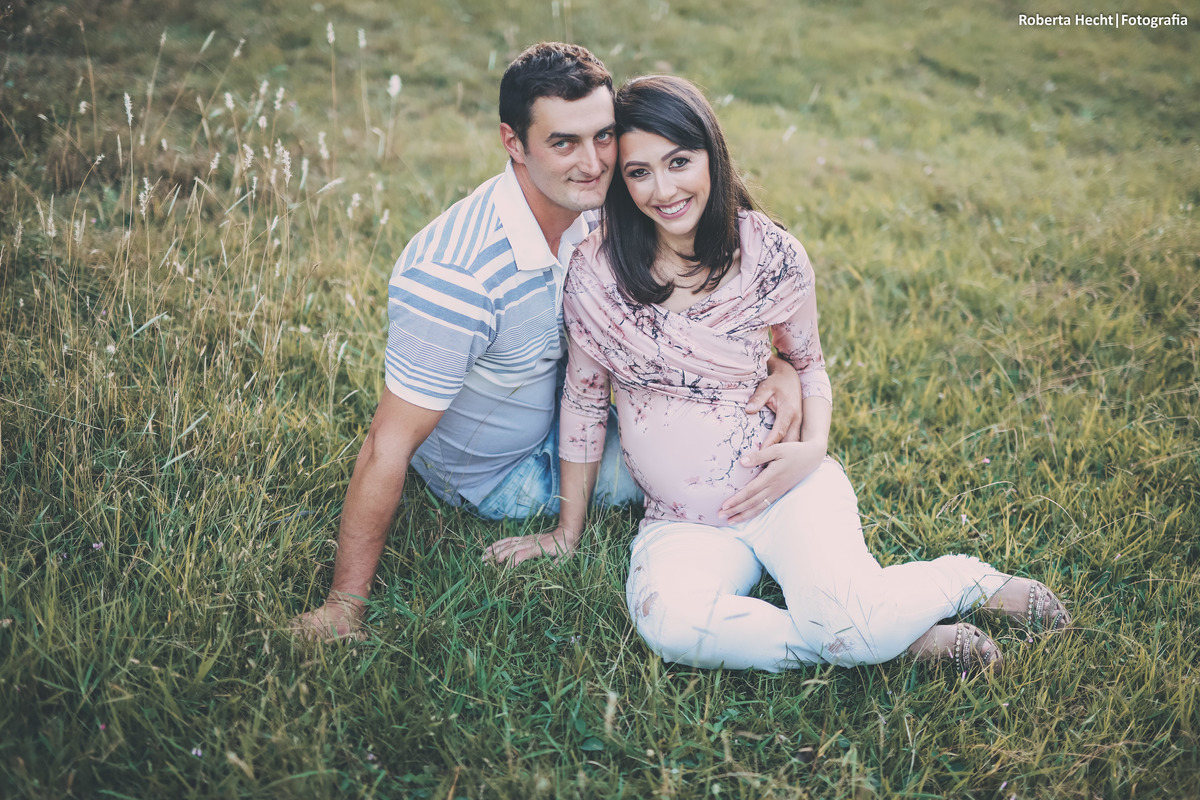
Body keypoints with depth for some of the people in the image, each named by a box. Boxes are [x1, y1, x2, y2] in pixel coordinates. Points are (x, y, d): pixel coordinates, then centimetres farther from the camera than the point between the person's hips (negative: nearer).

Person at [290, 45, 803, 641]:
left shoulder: (589, 216, -15)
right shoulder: (456, 277, -37)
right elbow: (387, 449, -33)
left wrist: (782, 366, -23)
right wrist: (344, 607, -29)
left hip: (554, 414, 7)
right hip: (495, 479, -7)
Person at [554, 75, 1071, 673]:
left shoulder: (772, 256, -6)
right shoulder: (597, 269, -7)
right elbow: (583, 399, 4)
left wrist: (813, 448, -9)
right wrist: (568, 532, 8)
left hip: (783, 485, -1)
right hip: (681, 524, 2)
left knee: (845, 618, -30)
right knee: (670, 622, -33)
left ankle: (976, 581, 3)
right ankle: (901, 638, -18)